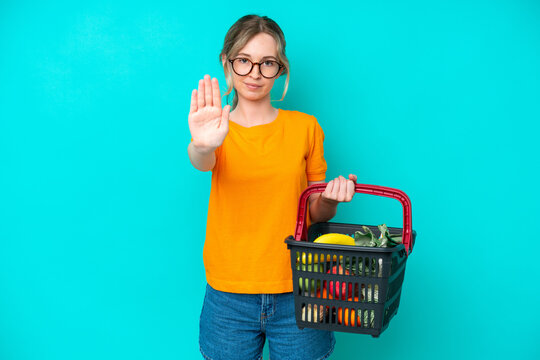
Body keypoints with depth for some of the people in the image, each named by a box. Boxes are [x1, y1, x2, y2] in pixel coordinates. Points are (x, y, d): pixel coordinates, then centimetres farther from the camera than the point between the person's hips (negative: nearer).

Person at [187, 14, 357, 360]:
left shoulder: (305, 127, 3)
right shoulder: (216, 130, 0)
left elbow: (317, 214, 10)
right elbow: (203, 162, -24)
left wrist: (331, 197, -12)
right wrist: (203, 146, -46)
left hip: (296, 292, 1)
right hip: (230, 295, 0)